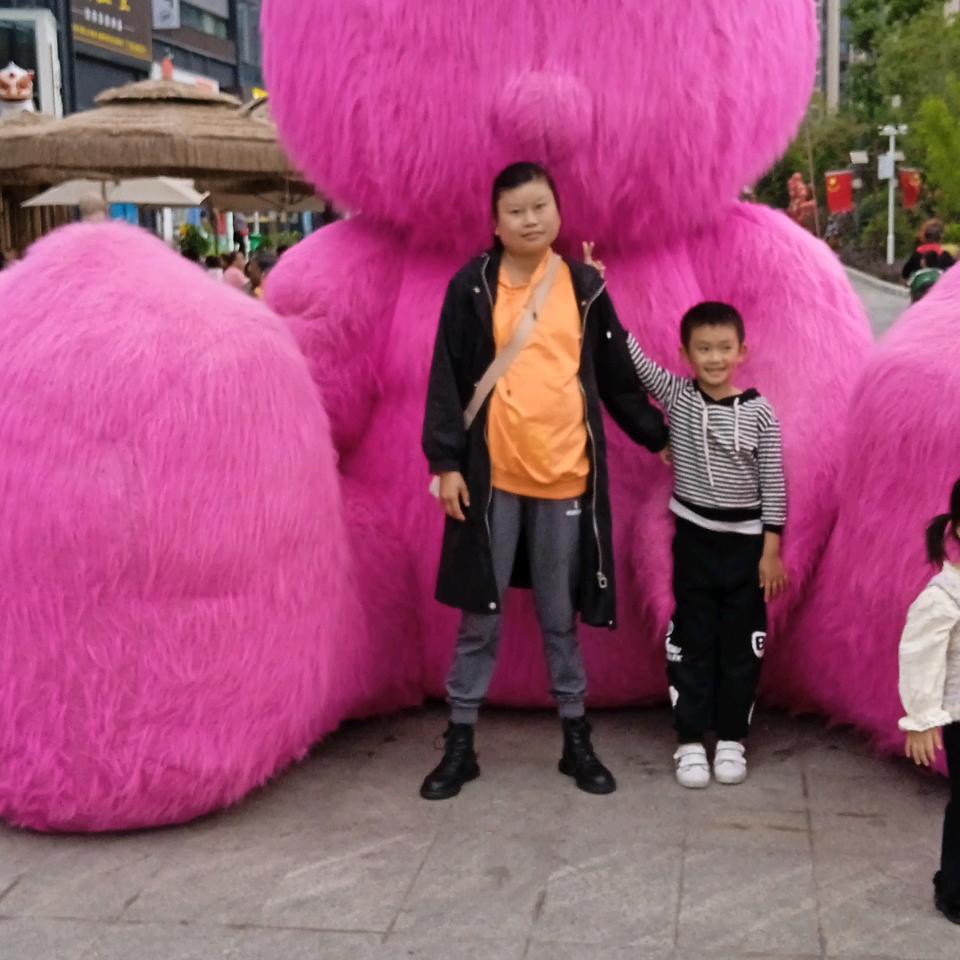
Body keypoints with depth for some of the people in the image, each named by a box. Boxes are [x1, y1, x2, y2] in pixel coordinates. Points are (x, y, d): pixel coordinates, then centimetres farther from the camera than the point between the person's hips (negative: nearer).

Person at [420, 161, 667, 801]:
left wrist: (660, 438, 14)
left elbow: (618, 377, 12)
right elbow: (448, 379, -2)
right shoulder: (473, 287, -1)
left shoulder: (586, 288, 5)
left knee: (562, 616, 12)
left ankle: (576, 739, 24)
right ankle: (461, 743, 18)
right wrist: (446, 462, -8)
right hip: (492, 475, -1)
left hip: (565, 476, 2)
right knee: (481, 615, 7)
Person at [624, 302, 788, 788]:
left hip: (745, 540, 0)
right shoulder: (676, 396, -4)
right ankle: (690, 741, 15)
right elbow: (632, 358, -12)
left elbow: (773, 484, -4)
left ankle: (731, 739, 21)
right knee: (691, 640, 6)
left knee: (741, 642, 8)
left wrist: (771, 548, -5)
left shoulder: (759, 412, -7)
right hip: (694, 537, 0)